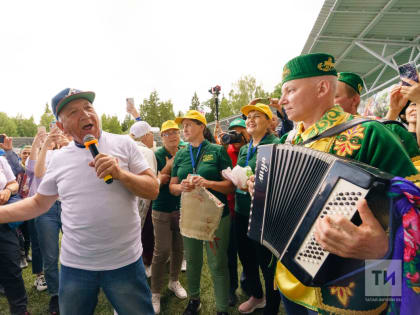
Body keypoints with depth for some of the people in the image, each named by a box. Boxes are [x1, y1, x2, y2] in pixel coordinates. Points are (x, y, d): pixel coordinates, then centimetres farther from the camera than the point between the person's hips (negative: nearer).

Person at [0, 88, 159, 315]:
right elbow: (39, 203, 13)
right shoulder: (59, 158, 2)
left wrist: (121, 174, -23)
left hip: (125, 261, -2)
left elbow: (153, 190, -8)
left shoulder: (124, 144, -6)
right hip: (74, 265, 3)